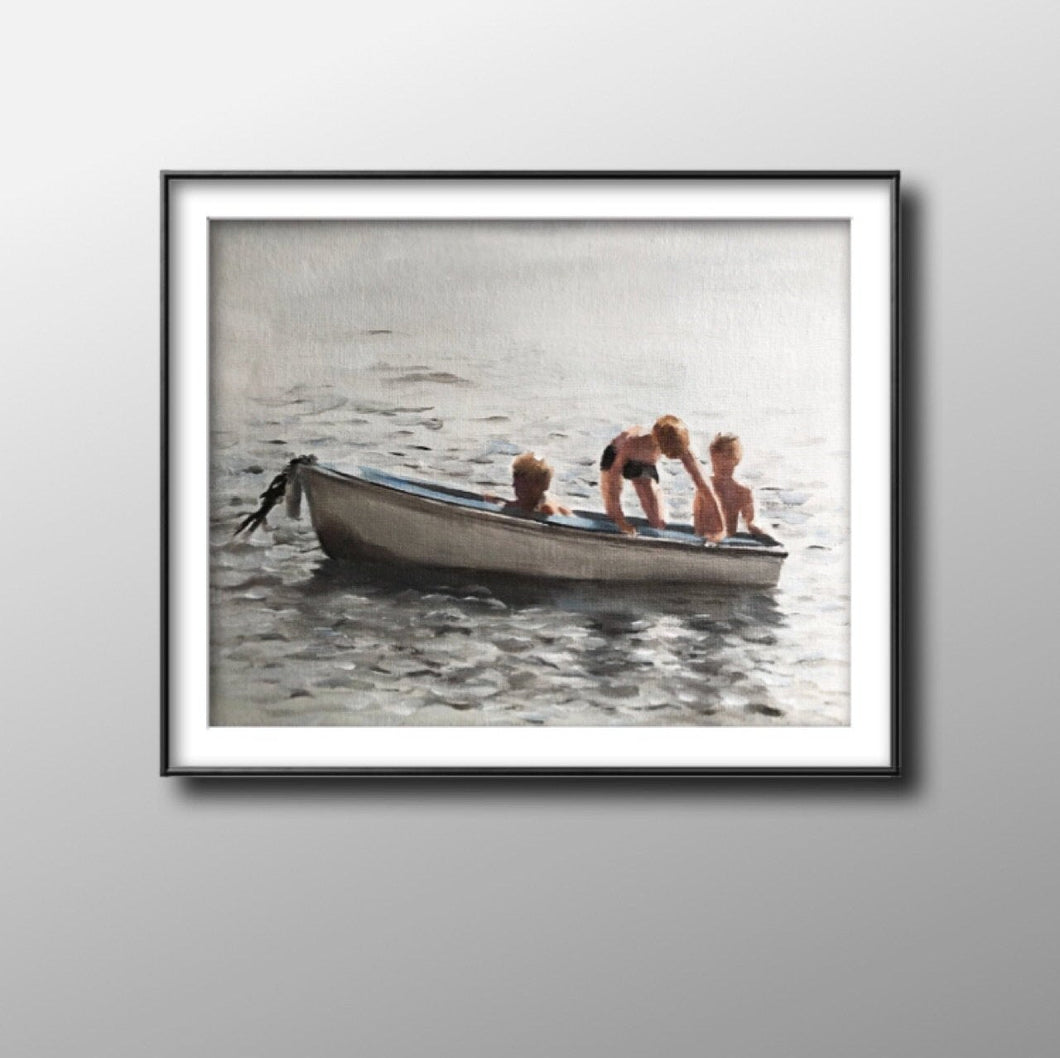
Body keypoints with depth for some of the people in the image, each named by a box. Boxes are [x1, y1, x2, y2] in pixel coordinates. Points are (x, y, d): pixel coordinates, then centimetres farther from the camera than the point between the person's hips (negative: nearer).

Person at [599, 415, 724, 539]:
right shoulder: (634, 443, -46)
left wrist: (720, 525, -34)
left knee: (659, 524, -7)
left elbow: (702, 482, -31)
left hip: (646, 465, 3)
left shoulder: (682, 447, -36)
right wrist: (620, 520, -42)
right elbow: (612, 481, -40)